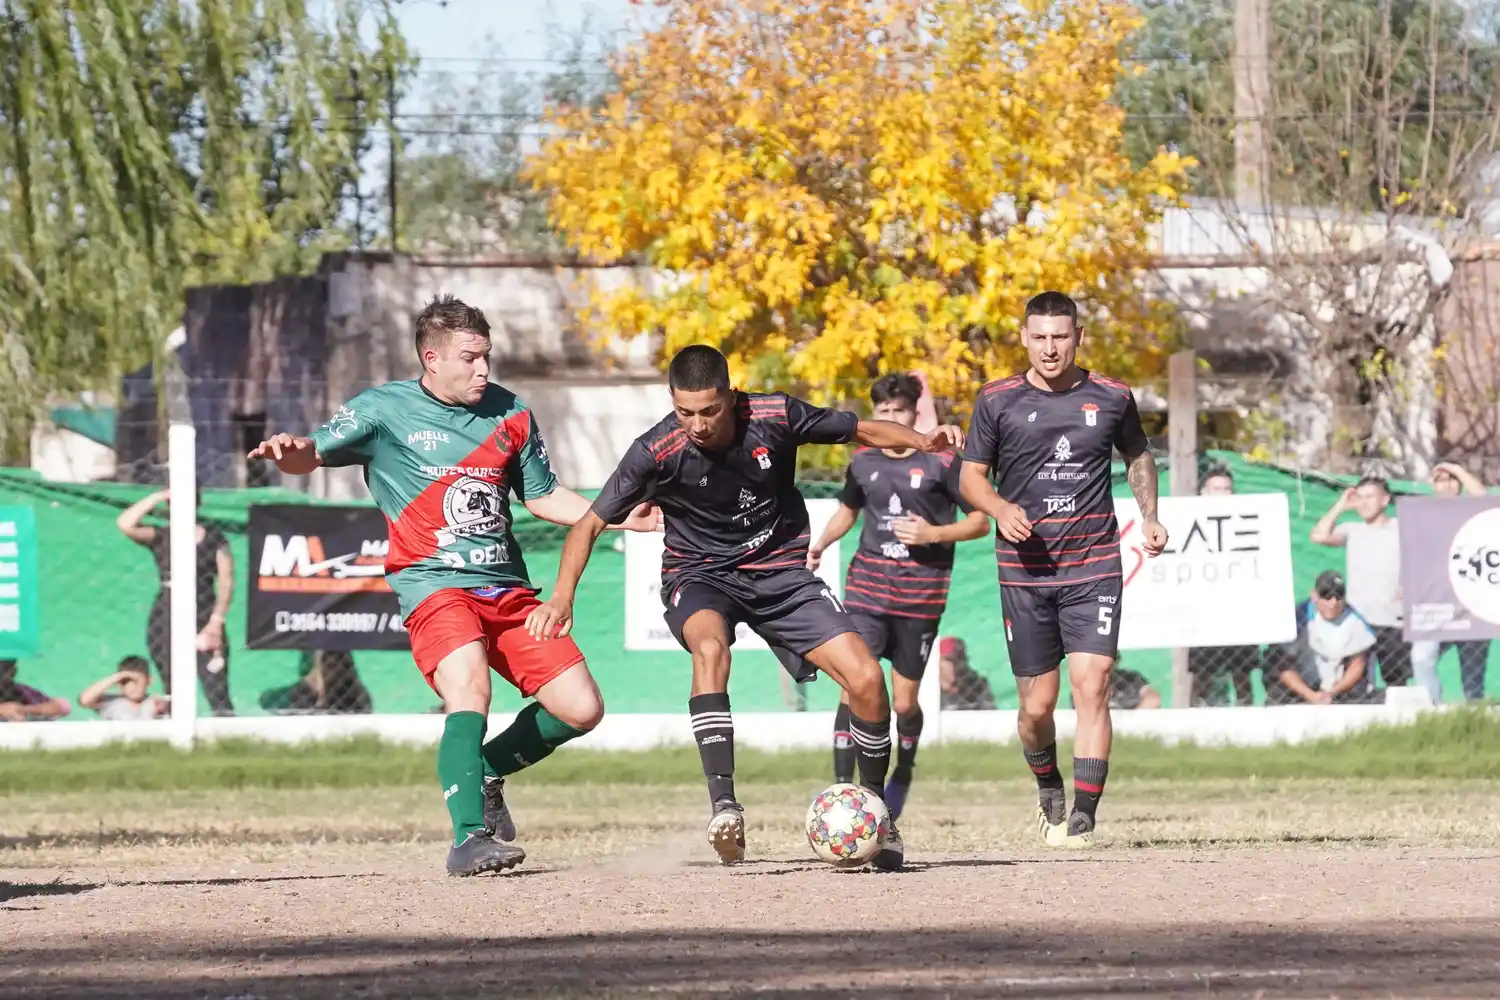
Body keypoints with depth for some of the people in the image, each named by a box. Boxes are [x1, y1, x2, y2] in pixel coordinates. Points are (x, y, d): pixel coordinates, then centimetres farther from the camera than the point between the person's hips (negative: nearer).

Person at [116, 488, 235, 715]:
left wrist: (216, 620, -8)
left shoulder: (213, 538, 6)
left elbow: (226, 581, 2)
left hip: (204, 619, -2)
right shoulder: (160, 538, 8)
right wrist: (157, 498, -5)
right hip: (166, 621, 2)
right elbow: (125, 524, -7)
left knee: (217, 693, -12)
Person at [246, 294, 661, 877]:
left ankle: (485, 771, 24)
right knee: (469, 687, -31)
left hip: (508, 588, 5)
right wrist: (288, 452, -30)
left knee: (580, 708, 0)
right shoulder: (385, 410, 0)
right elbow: (314, 456, -5)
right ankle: (470, 838, -35)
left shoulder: (510, 414, 12)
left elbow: (543, 496, 21)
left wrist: (621, 519, 11)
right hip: (434, 585, -5)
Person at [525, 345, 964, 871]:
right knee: (710, 646, -38)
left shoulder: (775, 417, -15)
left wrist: (920, 440, -17)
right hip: (700, 575, -2)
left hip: (781, 571, 2)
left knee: (866, 680, -13)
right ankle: (723, 806, -42)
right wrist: (562, 596, -25)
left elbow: (861, 430, 1)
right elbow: (590, 523, -11)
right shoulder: (658, 451, -18)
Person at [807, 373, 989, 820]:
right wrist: (821, 544, 6)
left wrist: (934, 534, -16)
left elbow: (980, 521, -1)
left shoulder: (941, 462, -5)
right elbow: (848, 509, 24)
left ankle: (903, 774, 34)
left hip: (921, 592, -2)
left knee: (904, 701, 5)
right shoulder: (864, 461, 6)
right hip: (868, 584, 2)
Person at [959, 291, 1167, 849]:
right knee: (1036, 705, 3)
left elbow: (1138, 456, 21)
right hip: (1025, 571, 0)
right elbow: (971, 477, 6)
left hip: (1093, 569, 0)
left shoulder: (1111, 398, 4)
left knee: (1091, 688, -14)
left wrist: (1149, 516, 7)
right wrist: (1000, 508, -14)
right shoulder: (997, 401, 1)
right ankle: (1048, 788, 34)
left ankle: (1083, 817, -12)